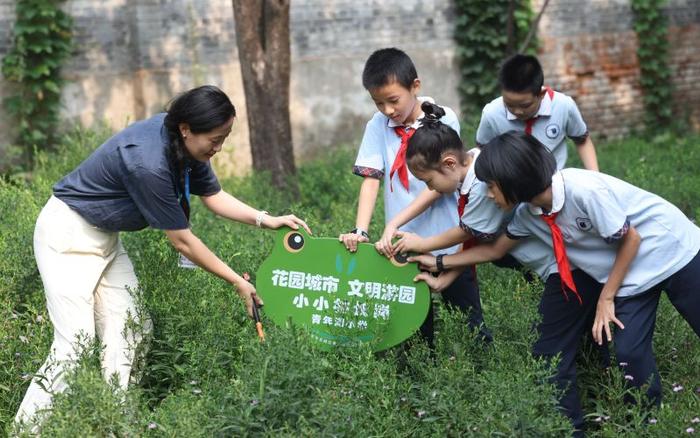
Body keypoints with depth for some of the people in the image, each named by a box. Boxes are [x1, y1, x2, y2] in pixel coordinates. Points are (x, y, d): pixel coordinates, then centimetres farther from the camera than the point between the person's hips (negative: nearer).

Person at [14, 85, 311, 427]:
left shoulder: (184, 144, -8)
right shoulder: (148, 163, -33)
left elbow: (213, 196, 7)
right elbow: (181, 241, -23)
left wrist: (266, 220, -8)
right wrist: (237, 282, -15)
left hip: (105, 237, 9)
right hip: (69, 235, -9)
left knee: (128, 334, 3)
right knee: (75, 344, -14)